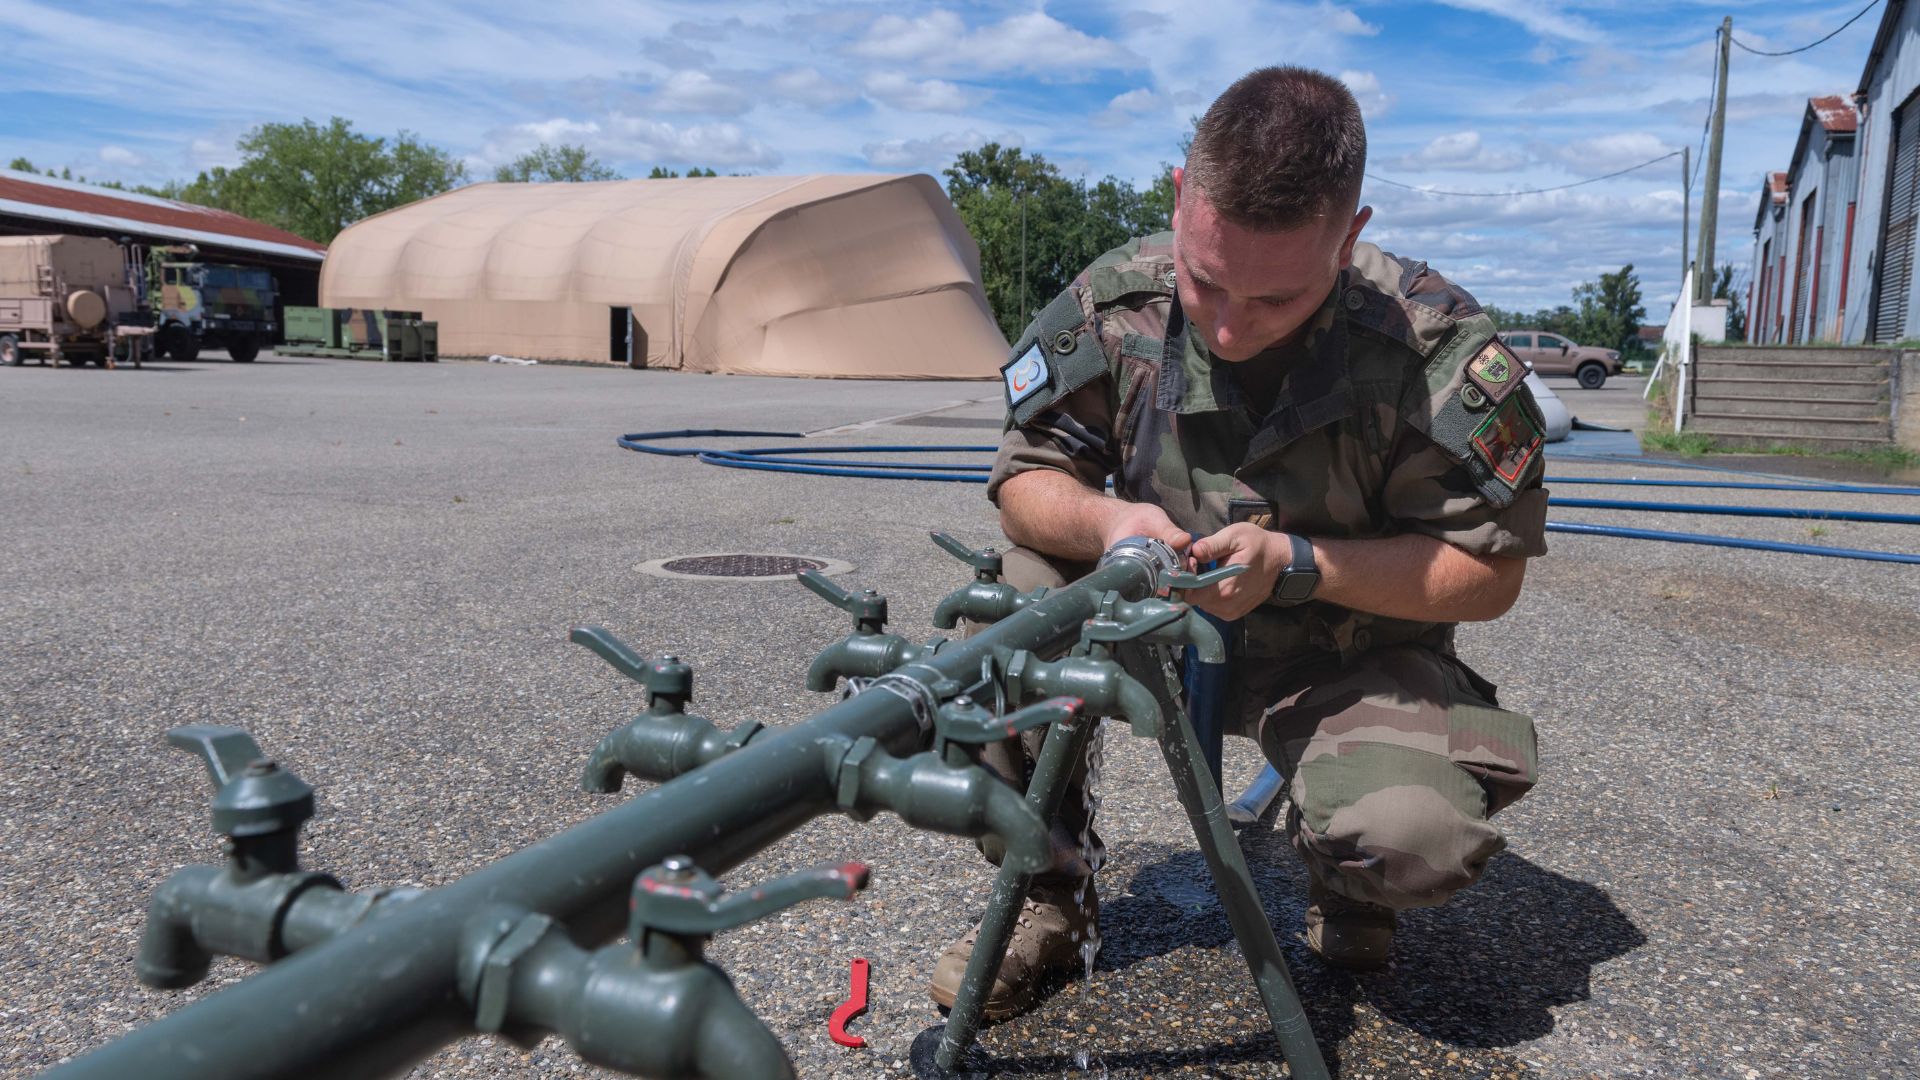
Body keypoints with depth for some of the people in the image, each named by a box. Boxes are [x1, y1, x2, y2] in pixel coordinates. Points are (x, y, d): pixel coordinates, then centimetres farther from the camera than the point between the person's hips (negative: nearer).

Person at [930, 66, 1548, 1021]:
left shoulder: (1438, 351, -23)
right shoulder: (1115, 305, -15)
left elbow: (1489, 572, -16)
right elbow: (1023, 476, -6)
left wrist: (1297, 563, -29)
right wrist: (1103, 520, -30)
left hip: (1349, 654, -2)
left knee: (1417, 837, -31)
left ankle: (1340, 874, 11)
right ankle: (1044, 896, -2)